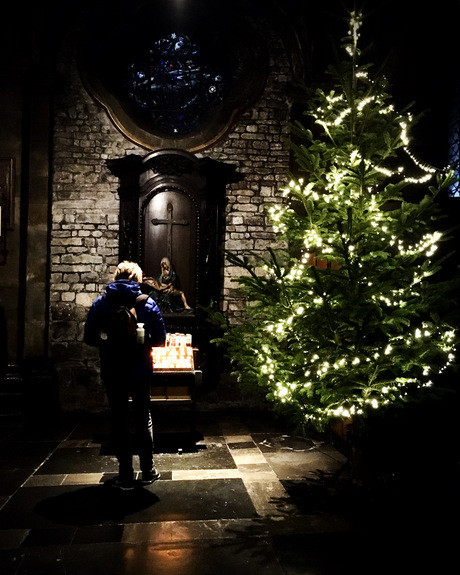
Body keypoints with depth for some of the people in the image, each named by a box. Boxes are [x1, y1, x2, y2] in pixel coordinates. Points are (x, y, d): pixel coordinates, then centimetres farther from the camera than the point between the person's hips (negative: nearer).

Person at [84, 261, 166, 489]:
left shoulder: (101, 304, -3)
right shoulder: (148, 304, -5)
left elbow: (89, 338, -2)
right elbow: (159, 339, -4)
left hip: (113, 373, 0)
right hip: (140, 372, 0)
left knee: (119, 421, 11)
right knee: (143, 419, 15)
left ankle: (125, 474, 18)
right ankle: (148, 470, 23)